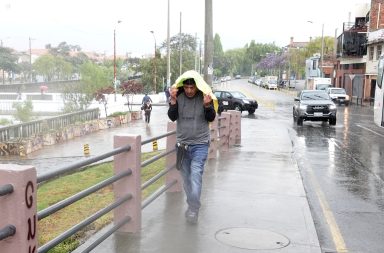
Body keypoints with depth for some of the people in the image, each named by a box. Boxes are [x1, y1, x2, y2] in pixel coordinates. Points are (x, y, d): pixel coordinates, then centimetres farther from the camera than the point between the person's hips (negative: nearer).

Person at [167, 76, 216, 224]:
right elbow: (172, 117, -8)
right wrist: (173, 101, -21)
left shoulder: (204, 97, -8)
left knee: (196, 176, -13)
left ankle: (194, 209, -10)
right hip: (182, 144, 3)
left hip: (200, 144, -3)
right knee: (186, 177, 10)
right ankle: (191, 204, 26)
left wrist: (207, 106, -24)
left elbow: (211, 118, -6)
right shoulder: (178, 97, -3)